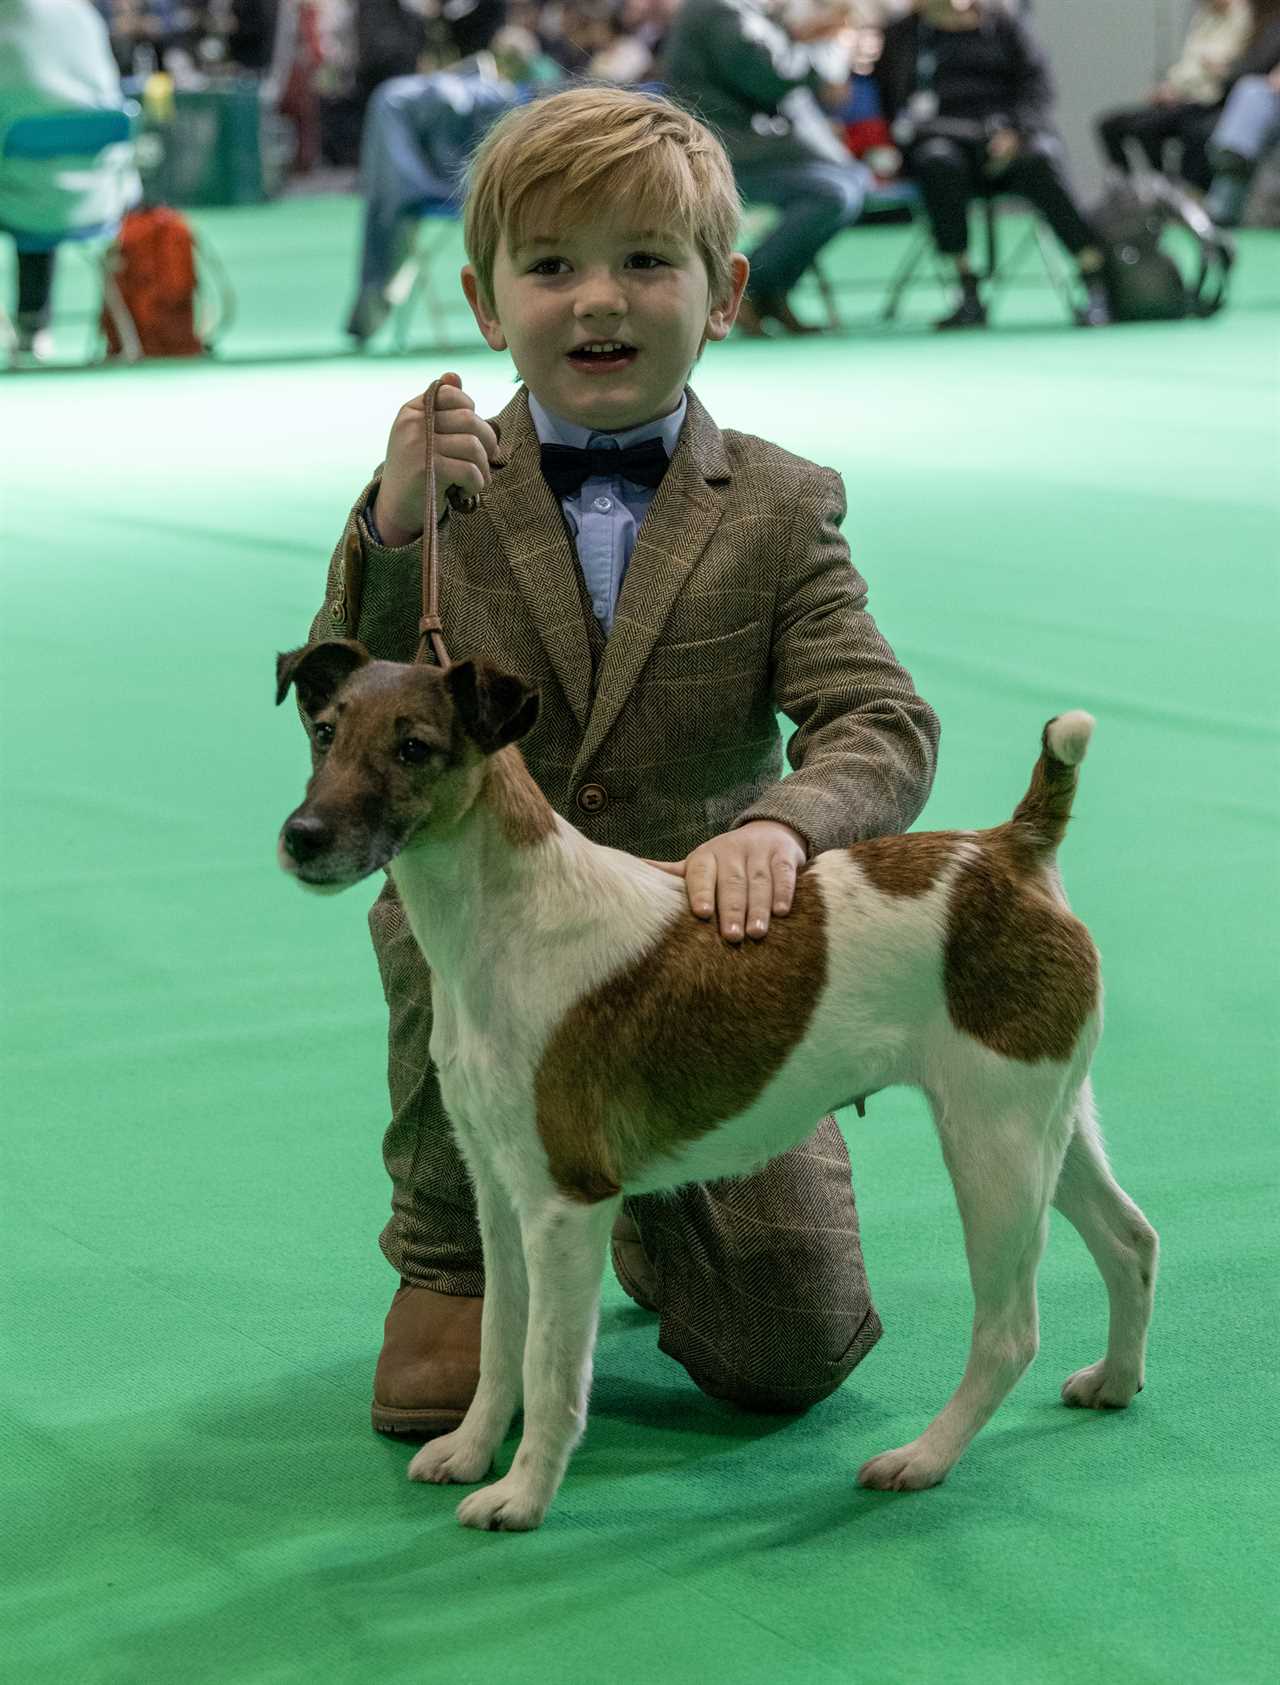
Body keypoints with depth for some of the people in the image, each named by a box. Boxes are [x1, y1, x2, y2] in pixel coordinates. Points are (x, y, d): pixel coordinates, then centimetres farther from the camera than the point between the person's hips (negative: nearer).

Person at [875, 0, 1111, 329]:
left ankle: (1096, 282, -39)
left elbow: (1037, 84, 7)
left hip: (1010, 135, 0)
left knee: (1038, 162, -34)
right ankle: (969, 295, -36)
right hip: (943, 135, 0)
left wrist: (1014, 131, -11)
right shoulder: (899, 36, 20)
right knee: (940, 164, -36)